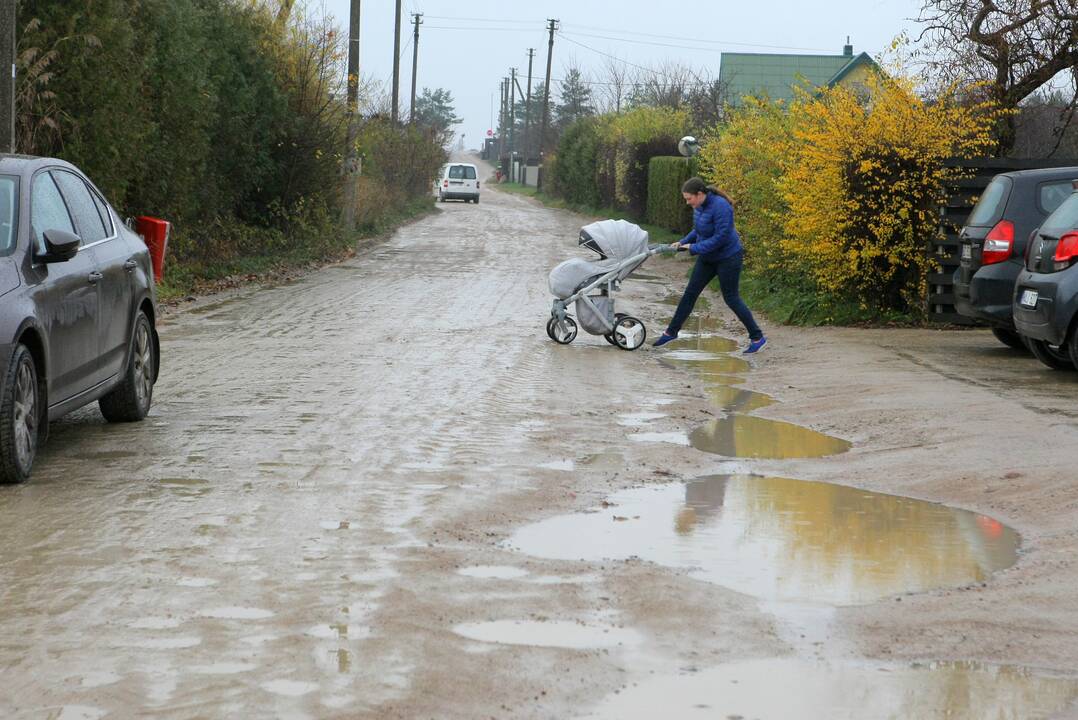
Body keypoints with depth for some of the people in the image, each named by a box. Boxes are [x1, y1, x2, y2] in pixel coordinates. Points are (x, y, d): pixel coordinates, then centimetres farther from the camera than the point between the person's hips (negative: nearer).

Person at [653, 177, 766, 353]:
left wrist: (694, 248, -25)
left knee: (731, 298, -1)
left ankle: (757, 338, 11)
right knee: (690, 293, 8)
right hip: (707, 258, 8)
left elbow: (720, 238, -28)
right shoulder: (699, 206, -2)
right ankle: (671, 332, 18)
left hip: (728, 257, -8)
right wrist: (683, 242, 0)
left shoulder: (720, 206, -27)